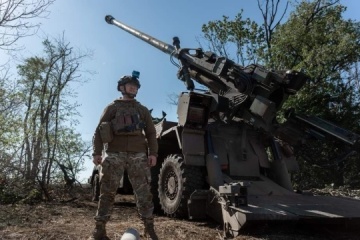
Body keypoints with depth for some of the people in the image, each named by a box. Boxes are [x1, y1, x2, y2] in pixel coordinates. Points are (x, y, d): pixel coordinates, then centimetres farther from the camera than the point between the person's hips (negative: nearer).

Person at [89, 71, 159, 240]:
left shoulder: (142, 110, 22)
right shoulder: (112, 108, 17)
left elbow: (151, 133, 14)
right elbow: (99, 131, 8)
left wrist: (153, 153, -2)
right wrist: (97, 152, -6)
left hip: (138, 154, 1)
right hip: (115, 154, -1)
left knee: (143, 192, -1)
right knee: (107, 192, -2)